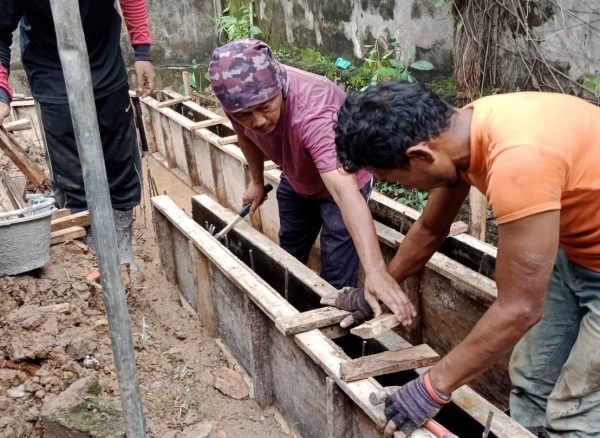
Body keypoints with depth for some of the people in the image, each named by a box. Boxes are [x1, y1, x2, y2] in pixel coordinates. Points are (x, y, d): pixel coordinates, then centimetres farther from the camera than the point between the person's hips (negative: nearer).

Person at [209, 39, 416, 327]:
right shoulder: (239, 96, -26)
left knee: (335, 283, -8)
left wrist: (376, 271, -65)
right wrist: (257, 181, 12)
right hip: (296, 181, 6)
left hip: (341, 182, -6)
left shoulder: (313, 112, -44)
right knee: (288, 259, 24)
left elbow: (344, 190, -56)